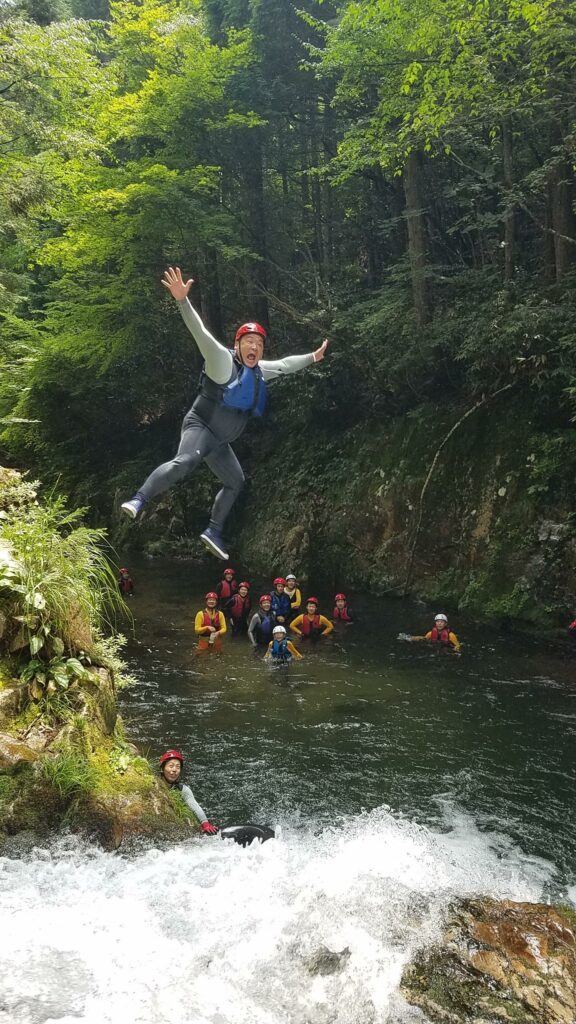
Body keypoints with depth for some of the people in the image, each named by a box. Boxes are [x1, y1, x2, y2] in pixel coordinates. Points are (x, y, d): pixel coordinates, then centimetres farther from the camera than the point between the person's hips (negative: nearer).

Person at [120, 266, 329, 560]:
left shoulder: (259, 370, 10)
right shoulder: (223, 360, -14)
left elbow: (285, 364, 28)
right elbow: (201, 334, -28)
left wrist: (312, 357, 33)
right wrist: (182, 300, -40)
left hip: (220, 441, 9)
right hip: (199, 426, -9)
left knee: (235, 482, 18)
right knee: (184, 461, -37)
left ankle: (213, 530, 27)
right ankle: (138, 500, -43)